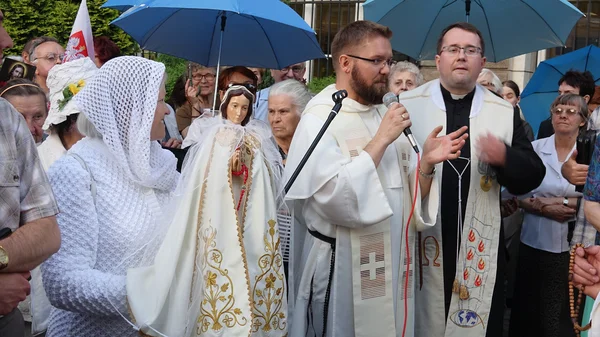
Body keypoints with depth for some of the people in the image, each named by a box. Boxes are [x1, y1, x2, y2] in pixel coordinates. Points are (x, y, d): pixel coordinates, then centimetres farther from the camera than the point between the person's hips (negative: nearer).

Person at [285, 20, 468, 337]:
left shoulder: (385, 114, 8)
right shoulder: (319, 119, -11)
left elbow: (410, 194, 9)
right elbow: (335, 198, -25)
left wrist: (426, 163, -10)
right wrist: (382, 140, -21)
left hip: (393, 265, 6)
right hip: (345, 270, -6)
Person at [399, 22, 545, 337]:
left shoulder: (504, 112, 6)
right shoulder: (407, 104, 1)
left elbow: (532, 177, 2)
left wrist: (506, 157, -16)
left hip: (479, 248, 2)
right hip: (416, 243, -1)